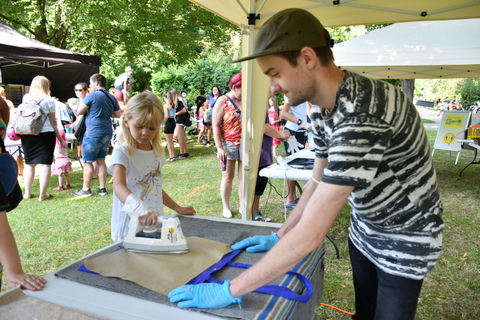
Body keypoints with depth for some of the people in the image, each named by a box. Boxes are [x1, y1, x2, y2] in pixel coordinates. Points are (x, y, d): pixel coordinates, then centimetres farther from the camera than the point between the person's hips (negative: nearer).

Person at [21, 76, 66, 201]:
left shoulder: (25, 98, 6)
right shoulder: (49, 100, -4)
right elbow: (53, 123, -3)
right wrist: (60, 139, 2)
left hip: (27, 135, 4)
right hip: (45, 134, -4)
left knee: (29, 163, 14)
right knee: (45, 164, 0)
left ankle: (27, 193, 18)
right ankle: (42, 194, 1)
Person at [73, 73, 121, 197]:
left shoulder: (92, 96, -11)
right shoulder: (112, 98, 8)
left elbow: (79, 111, -5)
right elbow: (118, 114, 16)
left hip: (93, 133, -7)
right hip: (107, 132, 7)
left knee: (88, 161, 3)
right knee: (101, 160, 14)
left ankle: (86, 189, 11)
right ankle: (102, 188, 17)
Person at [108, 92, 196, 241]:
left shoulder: (157, 153, 7)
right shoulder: (122, 153, -13)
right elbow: (119, 186, -31)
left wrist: (178, 208, 15)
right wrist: (140, 208, -48)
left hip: (155, 224, 5)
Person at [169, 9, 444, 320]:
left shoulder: (364, 114, -37)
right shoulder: (323, 107, -7)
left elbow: (309, 236, -38)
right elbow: (319, 182, 5)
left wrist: (230, 290, -30)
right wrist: (279, 237, 4)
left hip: (405, 241, -7)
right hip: (364, 231, 7)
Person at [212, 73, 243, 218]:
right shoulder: (222, 101, -4)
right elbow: (216, 125, -6)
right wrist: (219, 147, -12)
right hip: (229, 145, -3)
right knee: (228, 177, 7)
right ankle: (226, 207, 20)